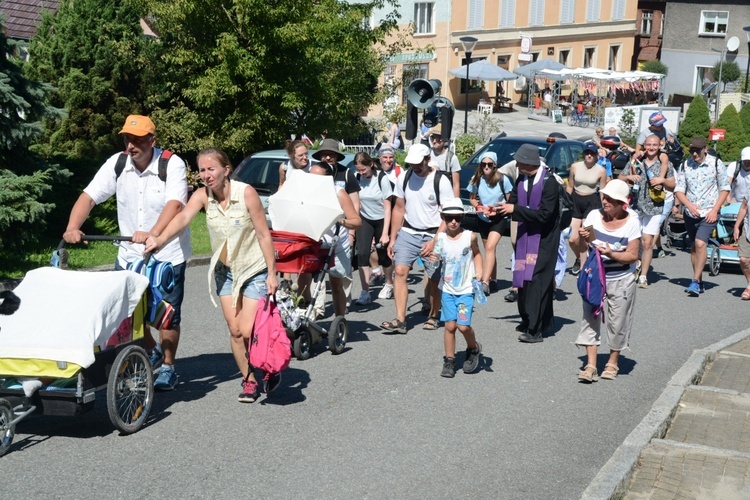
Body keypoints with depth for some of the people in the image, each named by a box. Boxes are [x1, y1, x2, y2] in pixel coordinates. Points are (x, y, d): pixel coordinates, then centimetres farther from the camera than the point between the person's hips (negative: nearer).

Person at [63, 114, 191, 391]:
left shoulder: (172, 165, -15)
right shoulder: (116, 164, -3)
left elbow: (174, 204, -28)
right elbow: (89, 196, -8)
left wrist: (152, 234, -44)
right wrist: (72, 227, -25)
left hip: (167, 254, -4)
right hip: (129, 254, 4)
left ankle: (168, 368, 23)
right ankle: (151, 352, 32)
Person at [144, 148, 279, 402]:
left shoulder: (246, 193, -20)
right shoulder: (203, 196, -10)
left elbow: (264, 234, -17)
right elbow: (183, 217, -29)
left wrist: (272, 273, -18)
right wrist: (160, 239, -48)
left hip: (254, 269, -4)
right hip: (225, 269, 4)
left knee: (248, 331, -9)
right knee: (234, 330, 5)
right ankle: (249, 380, 22)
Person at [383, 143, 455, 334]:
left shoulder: (441, 182, -12)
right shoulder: (404, 179, 2)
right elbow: (399, 209, 11)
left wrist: (434, 241, -19)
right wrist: (392, 239, 7)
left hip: (433, 235, -3)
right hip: (408, 232, 3)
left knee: (434, 280, 5)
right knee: (400, 271, -13)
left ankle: (433, 316, 27)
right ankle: (400, 320, -15)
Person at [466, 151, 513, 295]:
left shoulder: (503, 180, -13)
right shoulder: (476, 180, -6)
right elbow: (472, 198, 8)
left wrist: (496, 209, -21)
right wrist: (478, 206, -14)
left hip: (499, 219, -4)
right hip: (482, 219, 4)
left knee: (490, 247, -19)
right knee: (489, 249, 10)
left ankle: (485, 283, -27)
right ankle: (493, 281, 23)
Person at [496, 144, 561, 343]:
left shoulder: (549, 182, -16)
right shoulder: (521, 180, 5)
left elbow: (544, 215, -22)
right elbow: (513, 203, 11)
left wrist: (515, 209, -21)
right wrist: (497, 210, -9)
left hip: (544, 239, -7)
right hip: (525, 235, 7)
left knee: (537, 280, -10)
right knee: (524, 279, 10)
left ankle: (536, 330, -8)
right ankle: (528, 321, 23)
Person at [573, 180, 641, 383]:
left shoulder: (632, 223, -10)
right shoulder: (594, 215, -5)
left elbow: (632, 255, -11)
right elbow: (581, 247, 0)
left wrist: (612, 254, -27)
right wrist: (582, 238, -22)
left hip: (621, 281, -2)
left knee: (617, 322, 6)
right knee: (590, 318, -5)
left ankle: (613, 362, 26)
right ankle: (590, 365, -3)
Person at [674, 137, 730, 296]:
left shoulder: (716, 164, -5)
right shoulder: (685, 166, 2)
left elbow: (724, 188, 0)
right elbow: (679, 190, 2)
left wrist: (715, 210, -9)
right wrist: (689, 205, -16)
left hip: (709, 213, -4)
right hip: (690, 213, 4)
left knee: (700, 243, -20)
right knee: (694, 246, 11)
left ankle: (695, 282, -17)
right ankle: (699, 283, 23)